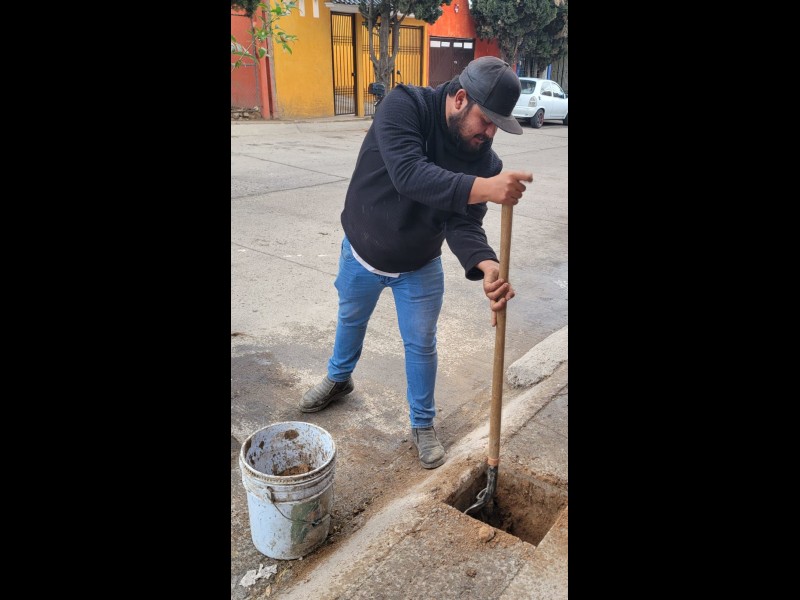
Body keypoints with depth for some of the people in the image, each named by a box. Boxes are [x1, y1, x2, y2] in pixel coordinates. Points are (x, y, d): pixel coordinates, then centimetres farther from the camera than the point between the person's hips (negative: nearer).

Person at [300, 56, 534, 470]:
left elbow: (464, 223, -22)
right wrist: (481, 188, -56)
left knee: (421, 344, 7)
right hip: (362, 252, -1)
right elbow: (408, 174, -43)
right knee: (351, 320, 22)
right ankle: (338, 378, 52)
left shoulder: (483, 157, -17)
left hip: (419, 267, 1)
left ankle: (423, 424, 29)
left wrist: (486, 266, -43)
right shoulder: (404, 106, -27)